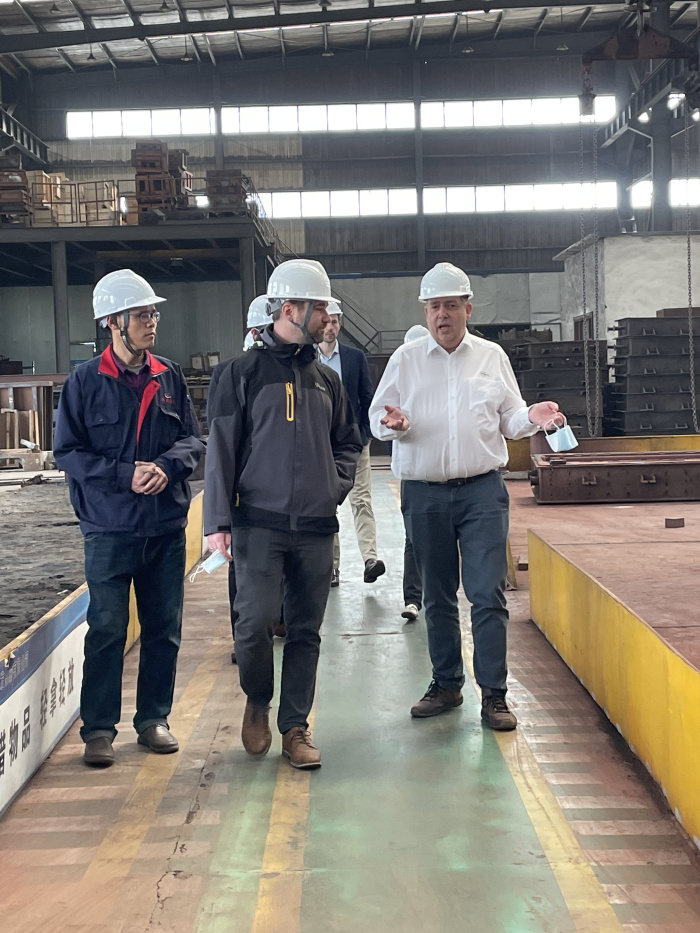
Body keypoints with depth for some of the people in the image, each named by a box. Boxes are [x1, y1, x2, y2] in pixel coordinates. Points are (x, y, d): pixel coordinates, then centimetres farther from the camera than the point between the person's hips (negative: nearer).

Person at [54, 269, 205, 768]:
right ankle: (99, 728, 14)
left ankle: (154, 718, 25)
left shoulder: (169, 377, 5)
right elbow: (68, 450, -4)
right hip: (109, 527, -3)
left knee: (164, 628, 11)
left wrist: (167, 466, -14)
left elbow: (194, 439, 7)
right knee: (107, 630, 2)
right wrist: (125, 474, -16)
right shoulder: (86, 381, -4)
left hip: (167, 525, 4)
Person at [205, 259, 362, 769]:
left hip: (316, 527, 4)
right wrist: (219, 520, -9)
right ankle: (258, 700, 18)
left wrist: (338, 483, 5)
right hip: (260, 522, -4)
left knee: (306, 630, 7)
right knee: (256, 619, -11)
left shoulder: (326, 378, 14)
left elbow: (349, 440, 24)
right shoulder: (245, 372, 0)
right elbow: (222, 448, -3)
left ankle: (295, 726, 19)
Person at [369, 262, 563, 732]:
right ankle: (446, 684, 25)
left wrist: (532, 417, -11)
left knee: (489, 594, -6)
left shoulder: (492, 356, 7)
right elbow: (377, 417, 5)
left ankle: (494, 694, 3)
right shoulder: (405, 359, 6)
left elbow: (510, 419, 10)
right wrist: (393, 423, -17)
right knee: (438, 596, 11)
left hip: (483, 490, -1)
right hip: (425, 494, 1)